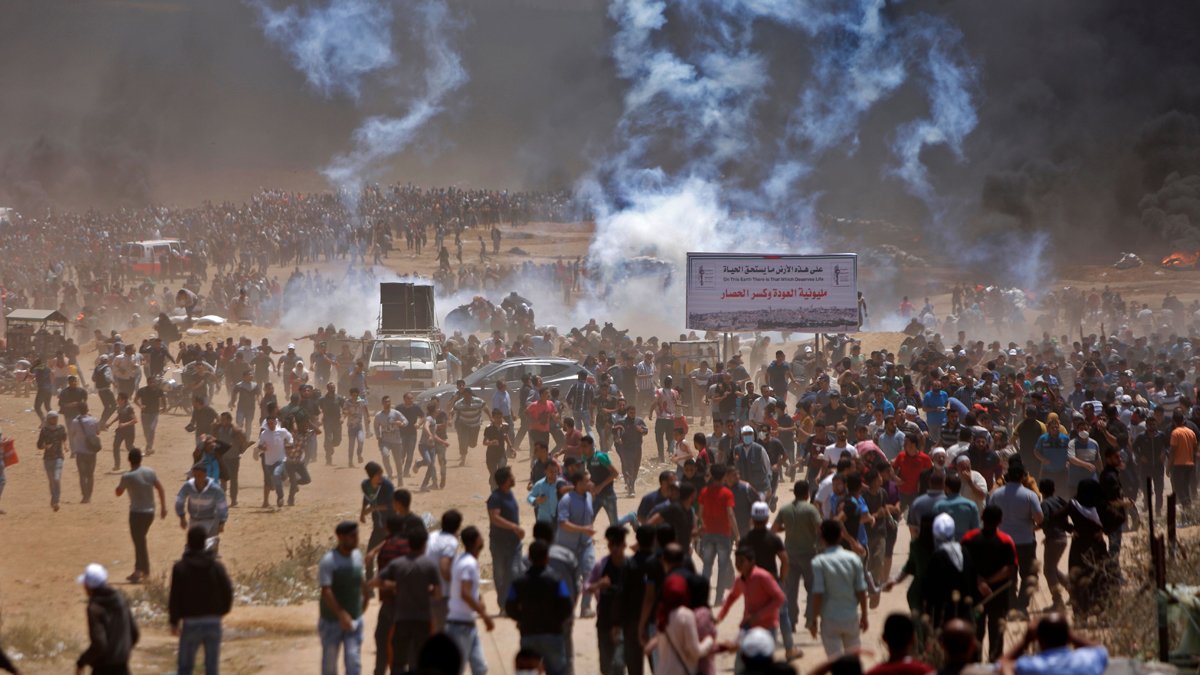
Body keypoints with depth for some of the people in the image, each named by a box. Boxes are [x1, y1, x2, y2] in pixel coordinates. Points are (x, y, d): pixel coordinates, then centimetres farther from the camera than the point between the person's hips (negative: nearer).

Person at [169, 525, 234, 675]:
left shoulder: (180, 568, -6)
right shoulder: (217, 567, -1)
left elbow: (175, 598, -5)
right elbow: (228, 593, -1)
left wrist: (174, 621, 6)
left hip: (191, 623, -2)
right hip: (213, 623, 2)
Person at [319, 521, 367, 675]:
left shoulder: (357, 555, 1)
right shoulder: (328, 561, -18)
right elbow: (326, 591, -23)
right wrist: (341, 614, -29)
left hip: (354, 620, 4)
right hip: (332, 620, -4)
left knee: (354, 660, -6)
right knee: (329, 660, 10)